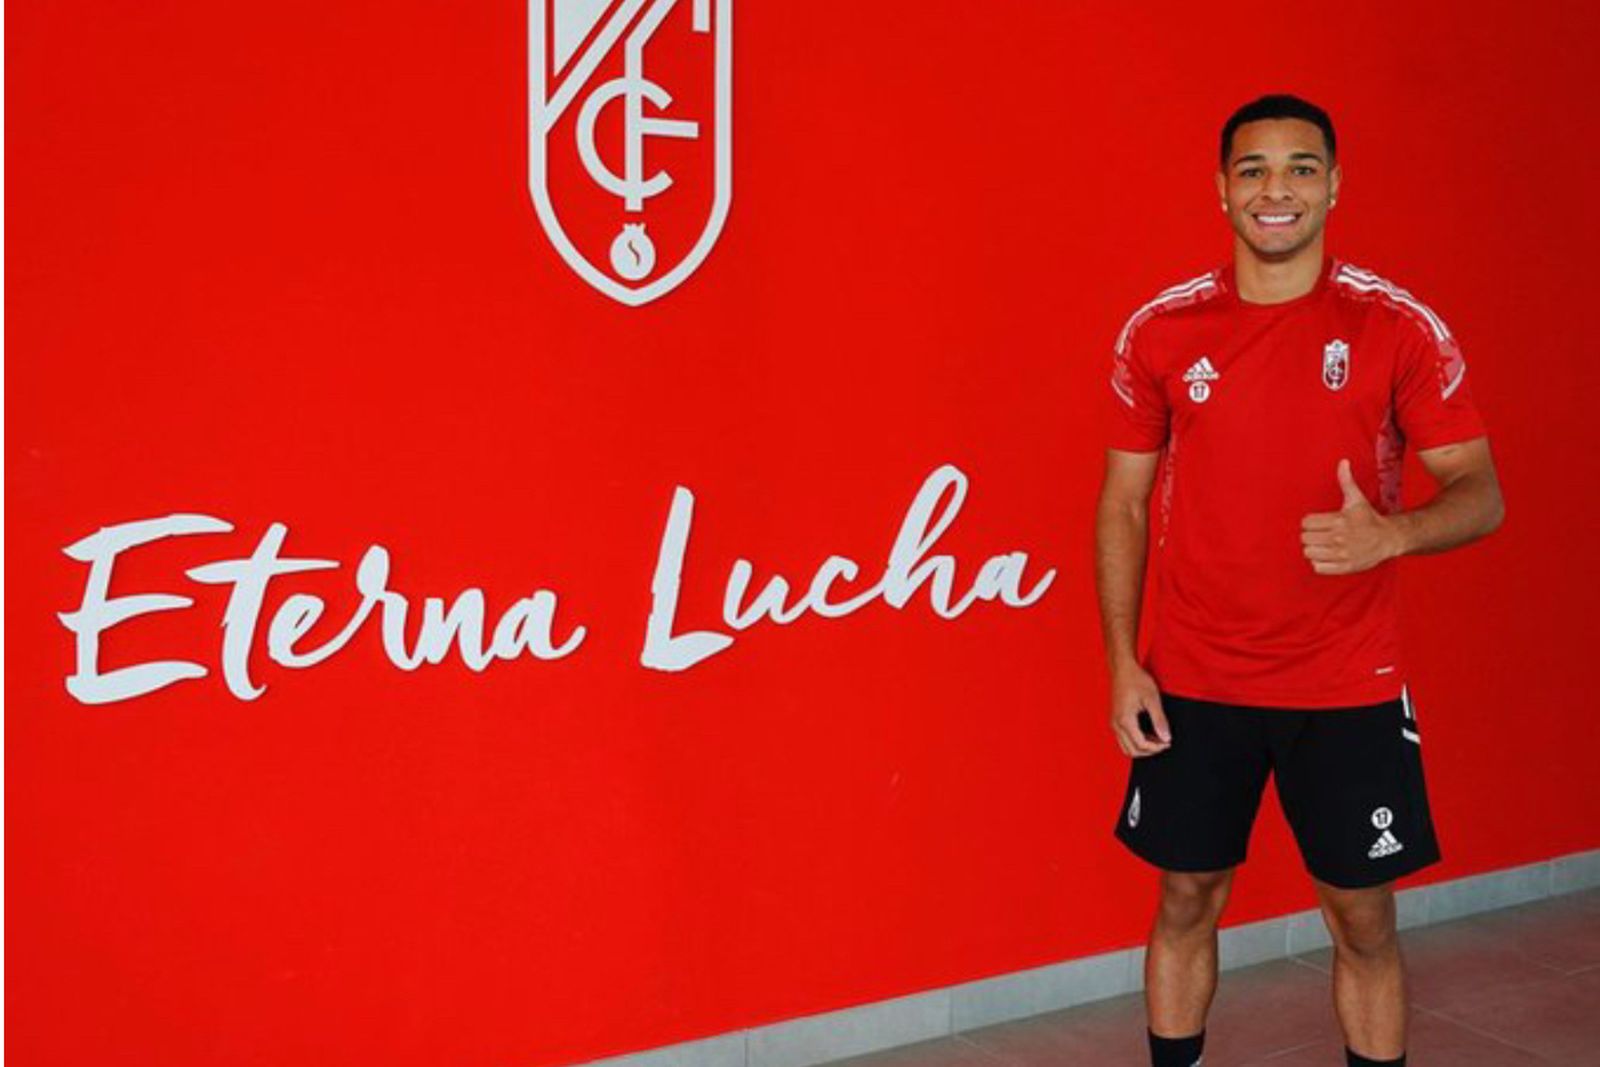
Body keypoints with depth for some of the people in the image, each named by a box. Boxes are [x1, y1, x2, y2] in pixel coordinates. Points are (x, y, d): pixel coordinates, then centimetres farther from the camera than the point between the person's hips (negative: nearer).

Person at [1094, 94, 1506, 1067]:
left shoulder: (1401, 328, -5)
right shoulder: (1159, 331, 0)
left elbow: (1481, 494, -4)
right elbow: (1124, 505, 6)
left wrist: (1390, 533, -26)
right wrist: (1123, 664, -1)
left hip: (1348, 688, -1)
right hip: (1192, 684, 1)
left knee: (1364, 918, 7)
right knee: (1188, 901, 12)